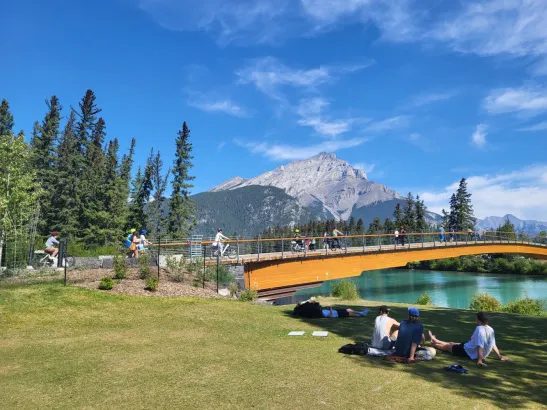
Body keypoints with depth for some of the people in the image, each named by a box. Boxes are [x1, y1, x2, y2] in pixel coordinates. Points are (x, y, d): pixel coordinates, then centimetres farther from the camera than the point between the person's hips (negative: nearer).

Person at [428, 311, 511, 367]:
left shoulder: (479, 329, -31)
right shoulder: (491, 330, -5)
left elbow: (480, 346, -37)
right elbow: (493, 345, 0)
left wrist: (479, 360, -39)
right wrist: (500, 356, 12)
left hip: (468, 352, -8)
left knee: (447, 346, 19)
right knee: (453, 343, 29)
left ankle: (434, 344, 48)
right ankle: (435, 340, 53)